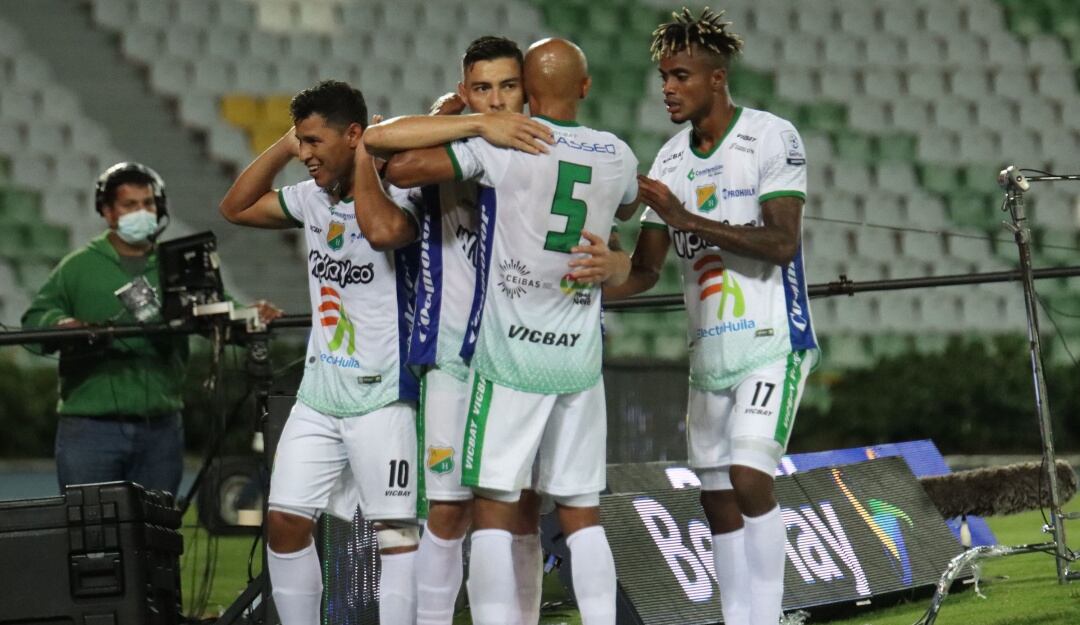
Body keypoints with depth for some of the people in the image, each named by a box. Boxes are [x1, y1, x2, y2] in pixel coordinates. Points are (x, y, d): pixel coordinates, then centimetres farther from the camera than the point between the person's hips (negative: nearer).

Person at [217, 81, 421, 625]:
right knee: (284, 520, 4)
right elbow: (237, 208, 19)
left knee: (395, 531, -6)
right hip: (317, 395, 8)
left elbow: (384, 230, -37)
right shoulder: (312, 199, 9)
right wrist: (284, 146, 7)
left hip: (381, 397, -8)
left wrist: (364, 160, -21)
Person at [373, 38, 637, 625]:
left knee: (493, 506, -2)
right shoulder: (617, 157, 6)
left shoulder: (501, 143, -9)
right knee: (581, 511, 10)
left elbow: (400, 169, -11)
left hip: (509, 355, -4)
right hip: (579, 358, 4)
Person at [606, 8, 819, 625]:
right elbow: (646, 271, 10)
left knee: (749, 476, -19)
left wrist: (688, 219, -23)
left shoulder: (772, 138, -9)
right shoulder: (670, 160, 9)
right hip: (709, 349, 7)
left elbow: (781, 243, -19)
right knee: (717, 498, 7)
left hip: (771, 341, -7)